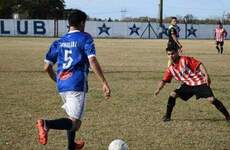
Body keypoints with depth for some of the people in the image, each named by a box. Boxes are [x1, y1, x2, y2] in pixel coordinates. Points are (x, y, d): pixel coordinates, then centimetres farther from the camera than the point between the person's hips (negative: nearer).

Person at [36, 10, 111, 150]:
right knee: (75, 123, -11)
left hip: (62, 86, 7)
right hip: (77, 86, -7)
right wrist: (104, 82, -16)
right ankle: (47, 124, -35)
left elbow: (47, 67, 14)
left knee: (72, 118, 29)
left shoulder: (59, 42, 14)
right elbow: (92, 61, -16)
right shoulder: (85, 38, -2)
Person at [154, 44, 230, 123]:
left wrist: (206, 75, -32)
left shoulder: (185, 60, -14)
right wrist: (158, 89, -4)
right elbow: (164, 80, 10)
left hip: (200, 83, -6)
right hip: (187, 85, 6)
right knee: (172, 94, -7)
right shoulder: (171, 69, 4)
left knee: (211, 99, -19)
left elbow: (199, 65, -20)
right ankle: (167, 116, 4)